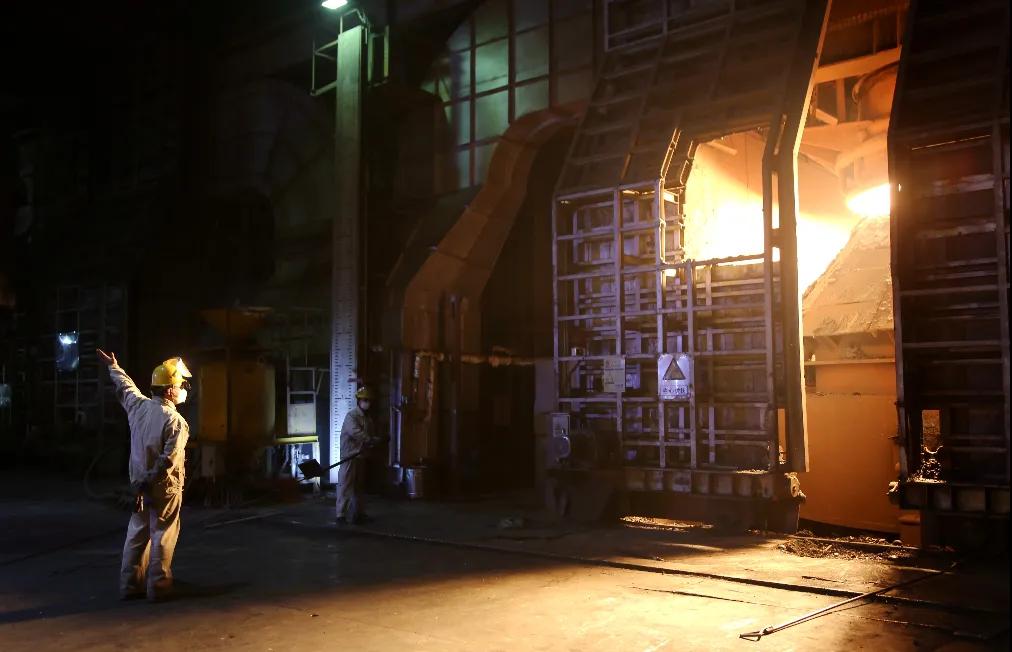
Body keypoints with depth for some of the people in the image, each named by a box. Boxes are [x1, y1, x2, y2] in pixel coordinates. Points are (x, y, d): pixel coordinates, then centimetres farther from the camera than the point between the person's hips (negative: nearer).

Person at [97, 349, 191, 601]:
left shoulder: (138, 405, -2)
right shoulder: (175, 421, -19)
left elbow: (125, 386, 19)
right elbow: (168, 460, -24)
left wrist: (113, 366, 37)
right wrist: (150, 482, -13)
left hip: (140, 484, 6)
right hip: (164, 487, -6)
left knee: (137, 533, 15)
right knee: (162, 536, 3)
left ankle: (130, 585, 22)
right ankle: (158, 587, 8)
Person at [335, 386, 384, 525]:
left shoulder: (368, 418, 13)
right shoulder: (351, 415, -11)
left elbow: (370, 436, 12)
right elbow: (356, 433, -27)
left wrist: (370, 446, -10)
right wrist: (374, 440, -33)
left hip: (361, 456, 8)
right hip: (349, 455, -8)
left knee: (359, 486, 13)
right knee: (345, 485, -7)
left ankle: (359, 513, 20)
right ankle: (341, 515, -6)